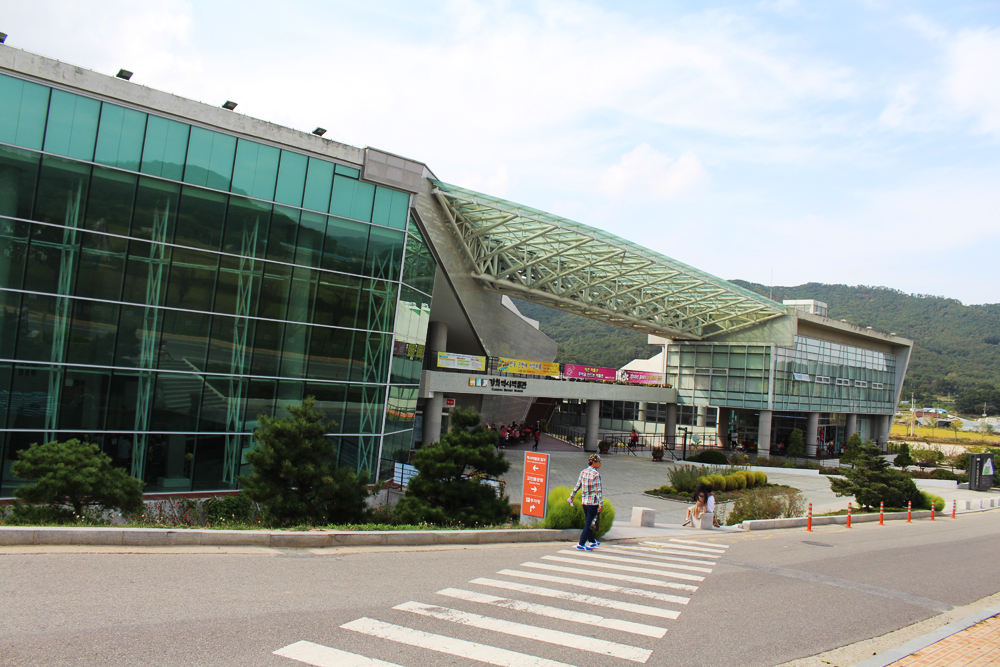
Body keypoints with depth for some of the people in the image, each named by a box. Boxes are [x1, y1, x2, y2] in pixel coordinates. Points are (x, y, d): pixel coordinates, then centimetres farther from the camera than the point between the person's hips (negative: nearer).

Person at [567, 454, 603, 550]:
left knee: (588, 522, 19)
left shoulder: (583, 472, 5)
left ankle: (592, 541, 34)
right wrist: (601, 504, -15)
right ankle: (581, 544, 0)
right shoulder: (596, 474, -16)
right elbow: (598, 491, -18)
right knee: (590, 523, 0)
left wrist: (571, 496, 22)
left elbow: (577, 485, 11)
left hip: (584, 501, 8)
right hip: (593, 502, -8)